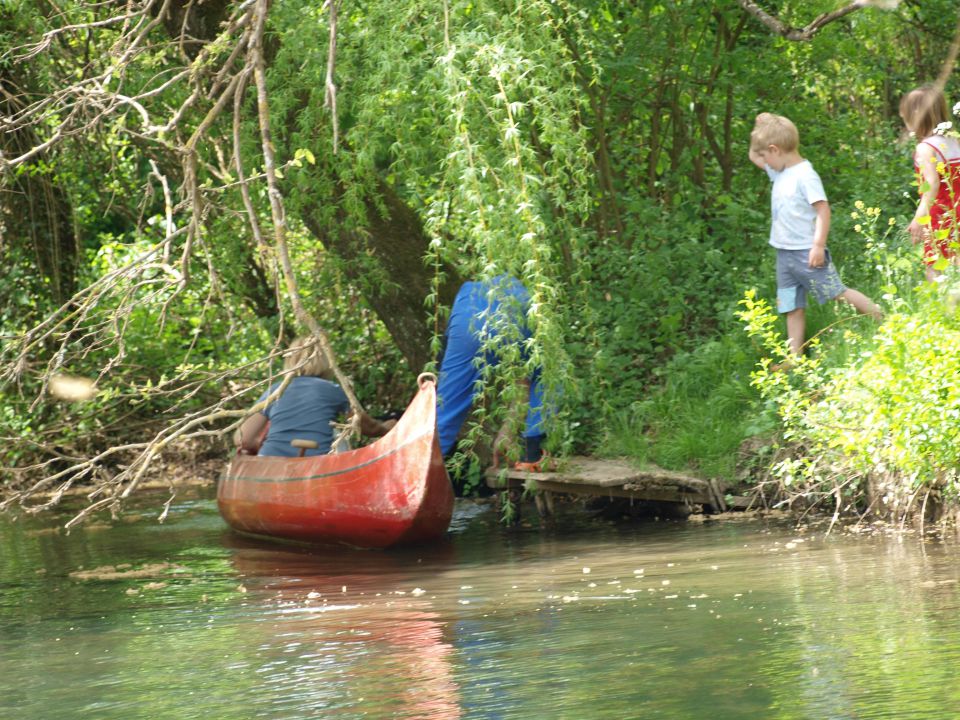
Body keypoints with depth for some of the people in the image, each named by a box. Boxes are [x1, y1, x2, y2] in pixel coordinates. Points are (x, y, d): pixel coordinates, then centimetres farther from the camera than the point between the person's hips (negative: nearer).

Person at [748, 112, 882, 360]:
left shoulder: (805, 175, -16)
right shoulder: (779, 172, 10)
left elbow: (823, 210, -19)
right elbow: (753, 157, 27)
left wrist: (818, 245, -24)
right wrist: (760, 129, 12)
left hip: (807, 253, -9)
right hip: (785, 253, 9)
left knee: (838, 294, -6)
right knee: (793, 308, 8)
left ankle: (882, 318, 5)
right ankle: (795, 357, 9)